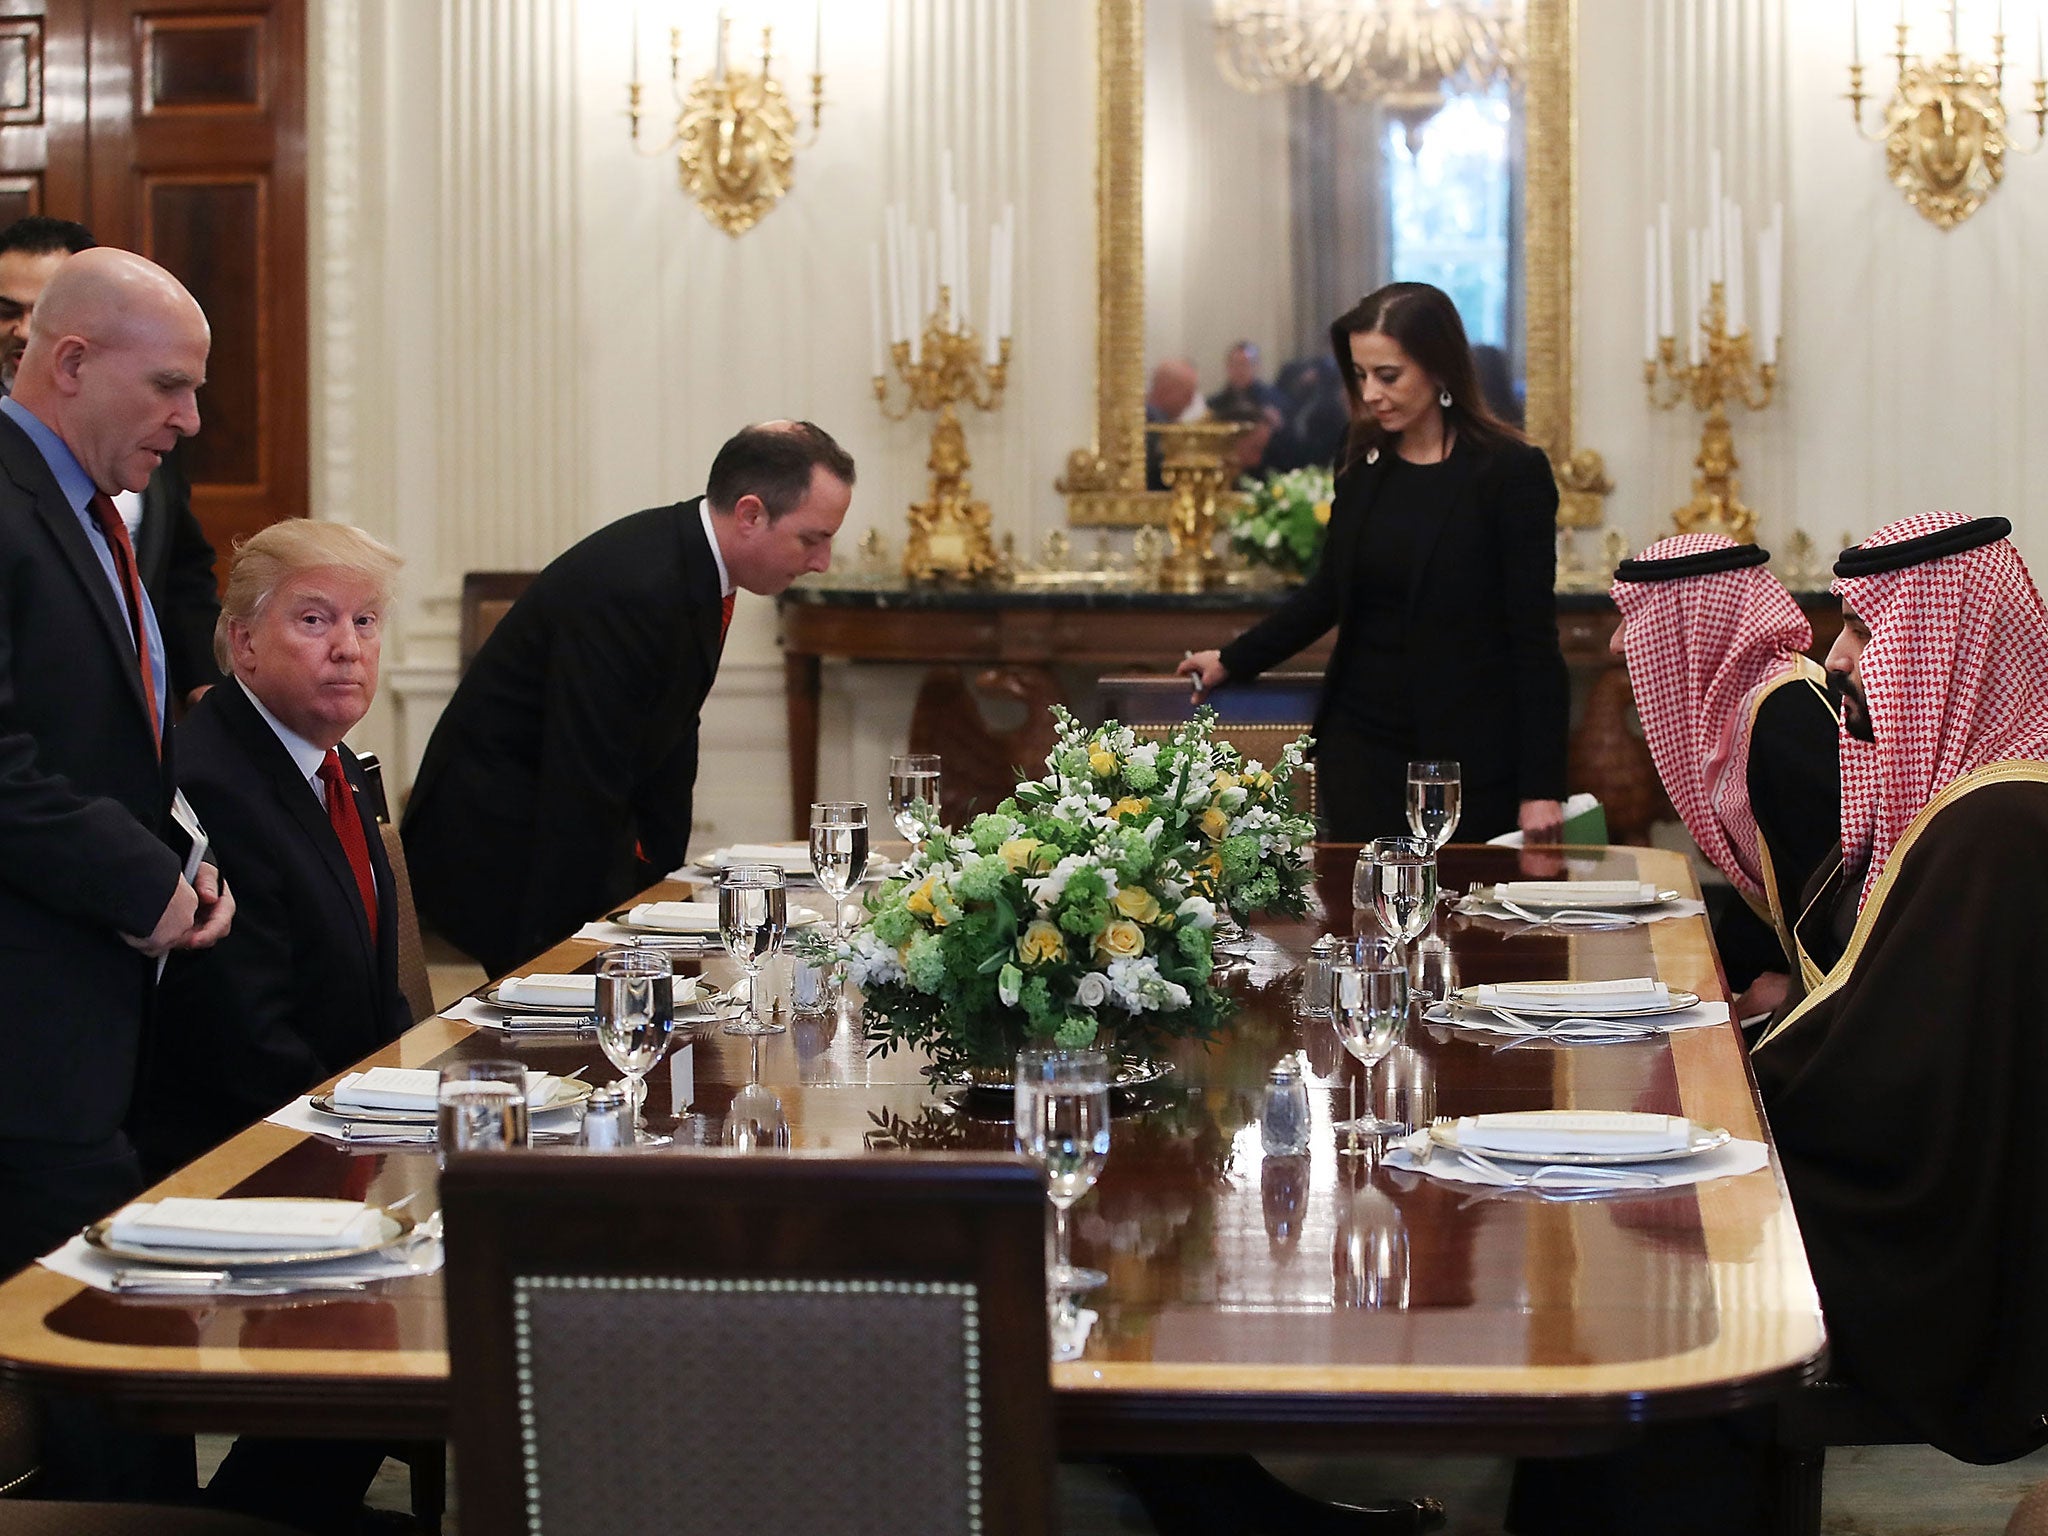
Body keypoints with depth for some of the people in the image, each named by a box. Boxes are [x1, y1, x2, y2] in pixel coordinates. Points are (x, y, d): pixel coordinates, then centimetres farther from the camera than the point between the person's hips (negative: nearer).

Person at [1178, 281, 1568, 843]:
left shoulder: (1511, 472, -8)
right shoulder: (1365, 469, 8)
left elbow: (1534, 635, -10)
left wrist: (1542, 787, -13)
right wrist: (1231, 661, 27)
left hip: (1470, 755, -5)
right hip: (1361, 743, 5)